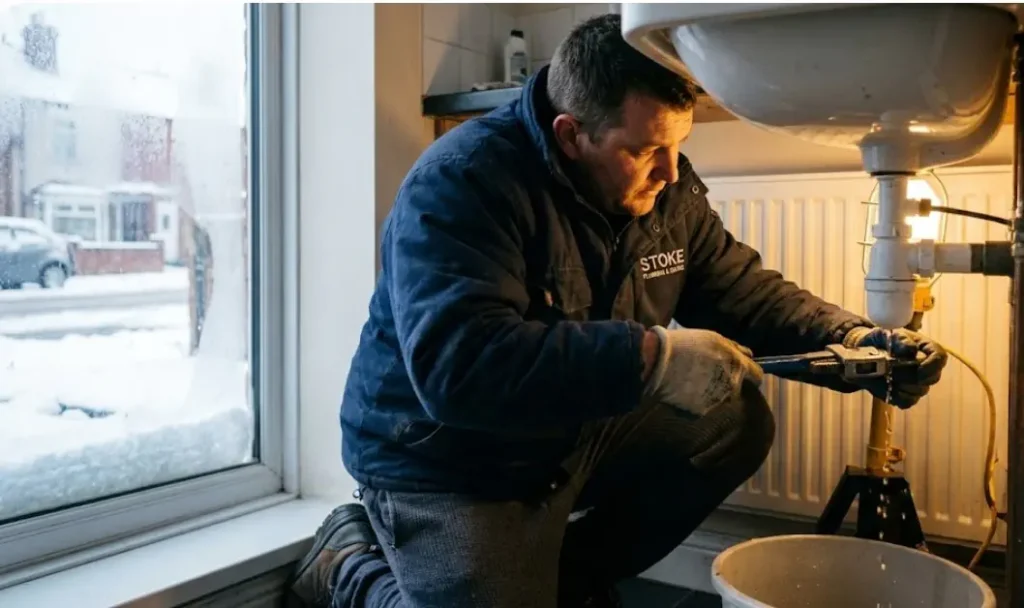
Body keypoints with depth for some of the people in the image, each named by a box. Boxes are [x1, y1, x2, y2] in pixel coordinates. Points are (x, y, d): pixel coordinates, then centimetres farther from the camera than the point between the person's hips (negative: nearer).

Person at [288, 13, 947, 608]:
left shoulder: (668, 188, -2)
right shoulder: (463, 183, -26)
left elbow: (745, 292, 5)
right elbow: (454, 365, -38)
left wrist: (852, 340, -13)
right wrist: (653, 358, -42)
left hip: (579, 433, 7)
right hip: (449, 463, -7)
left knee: (738, 421, -3)